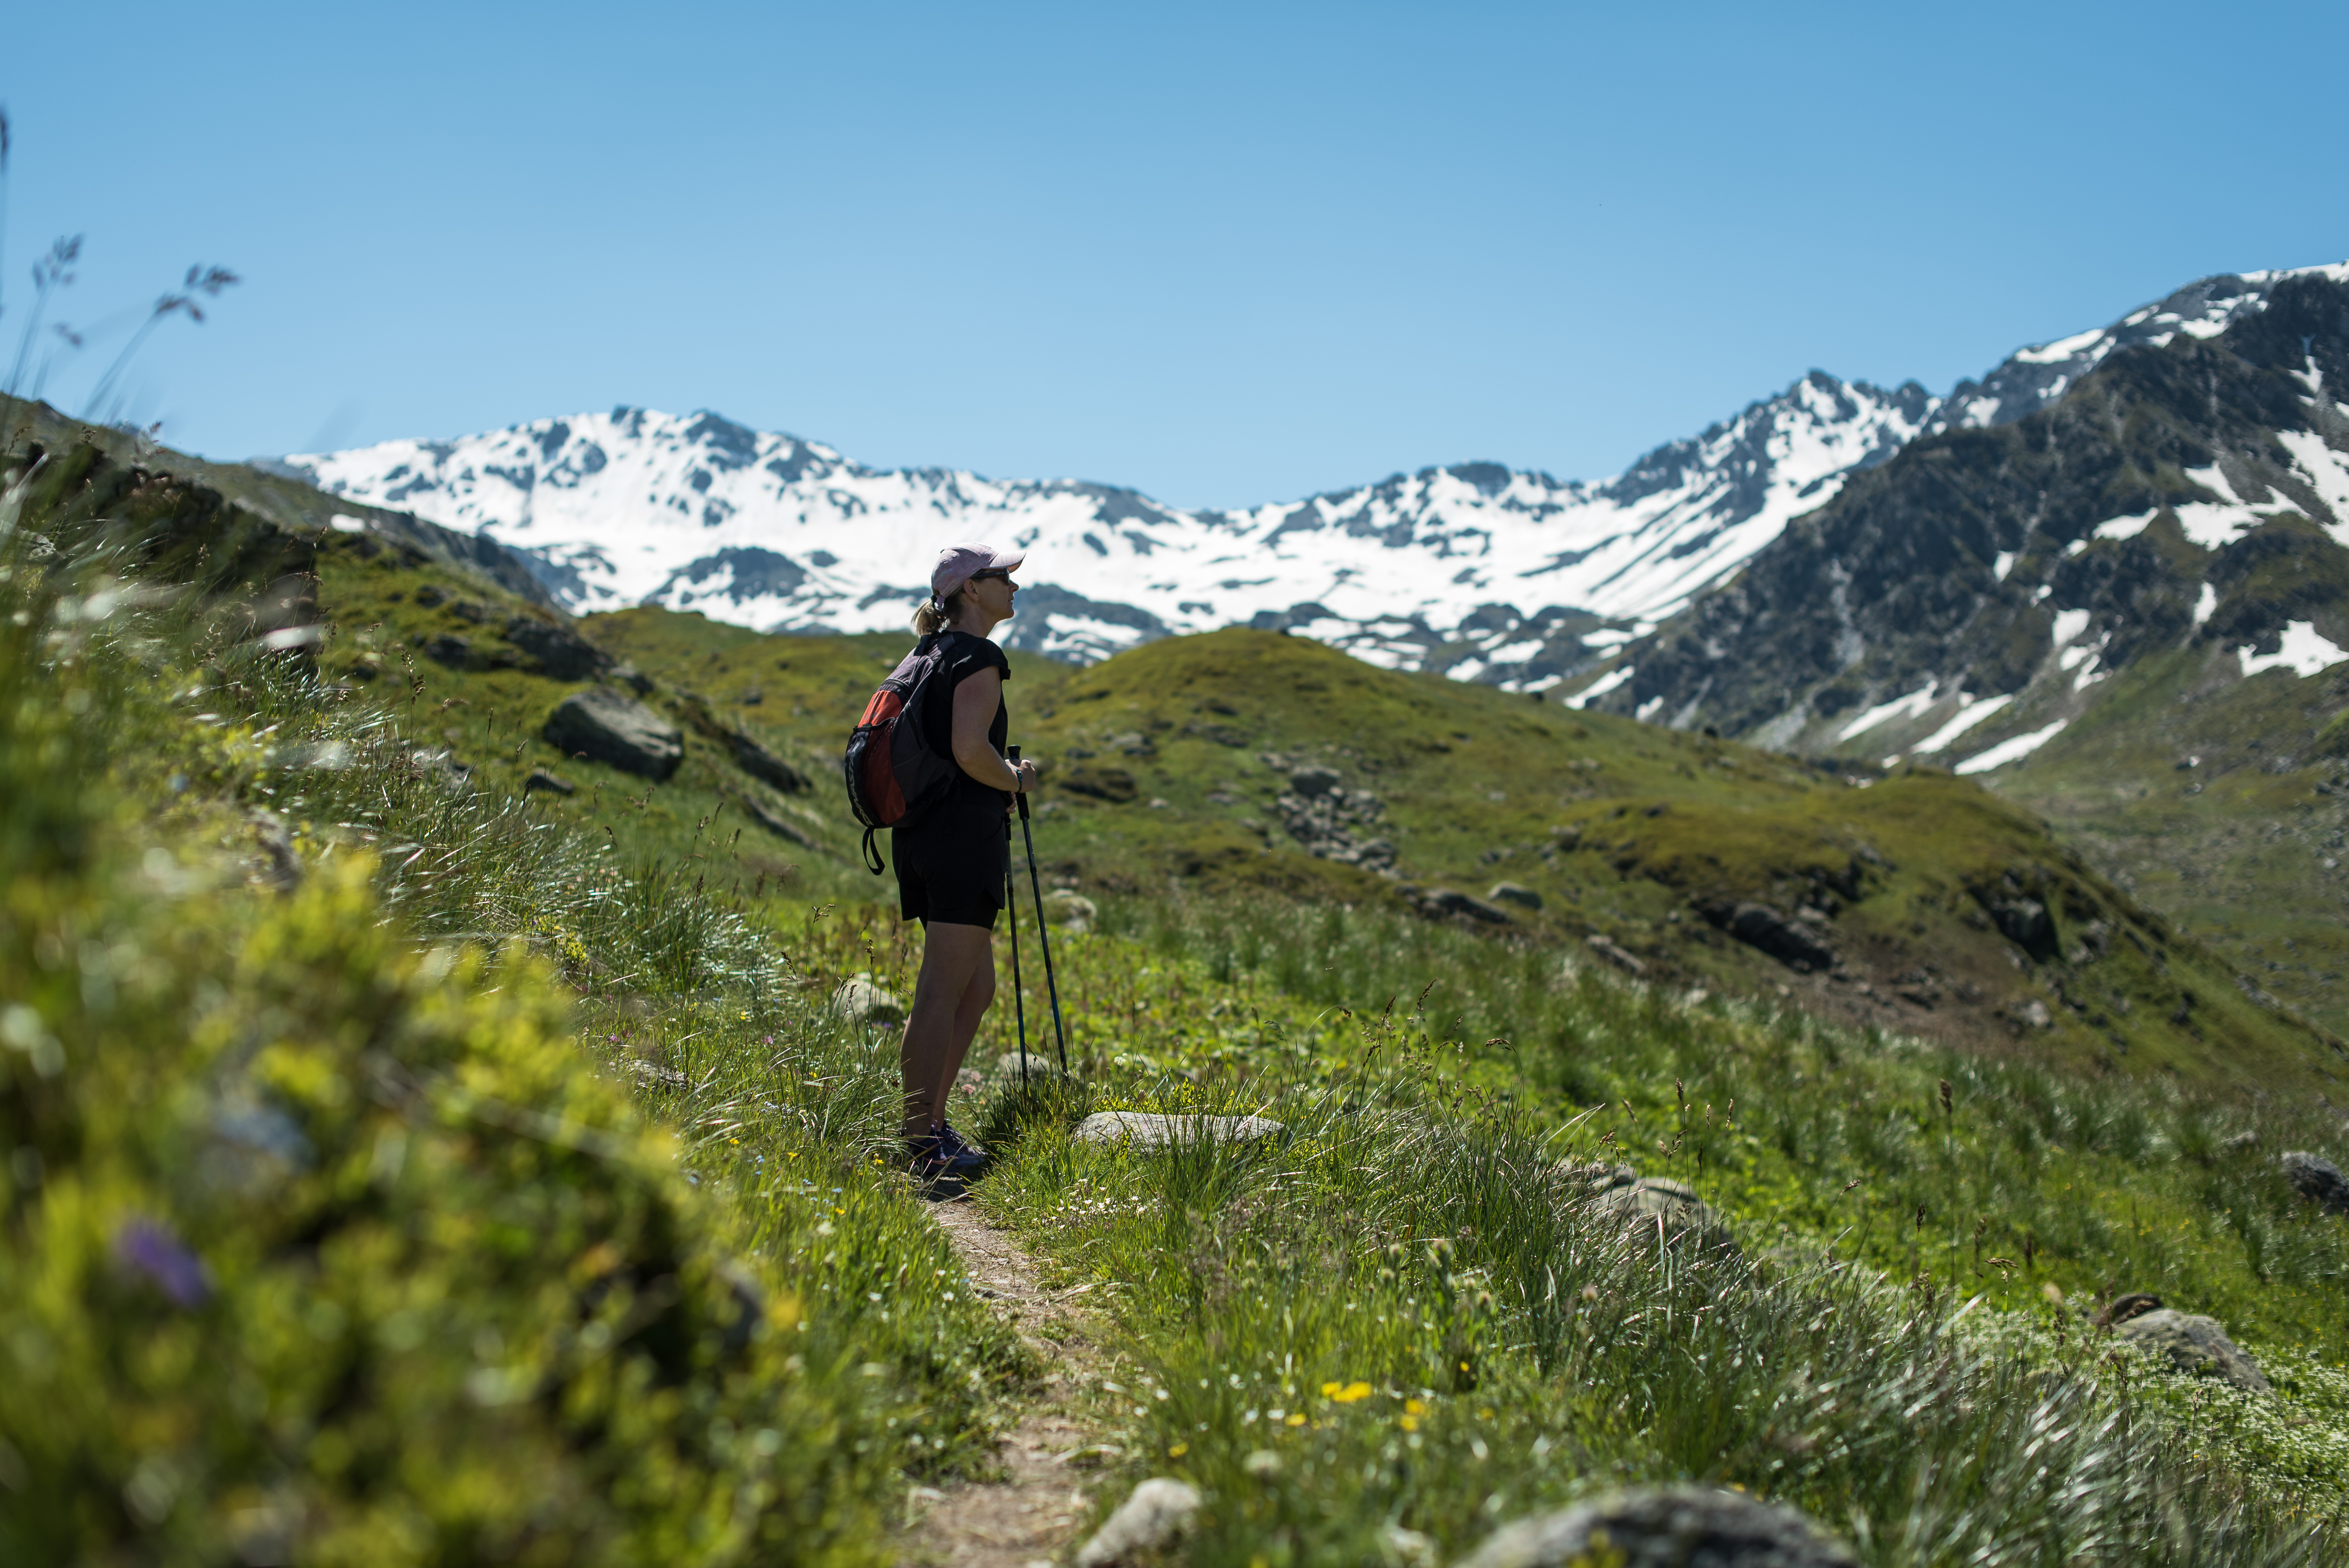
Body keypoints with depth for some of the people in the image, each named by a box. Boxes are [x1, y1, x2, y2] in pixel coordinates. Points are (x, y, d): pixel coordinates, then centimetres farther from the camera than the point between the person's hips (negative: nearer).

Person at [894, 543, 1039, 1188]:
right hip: (965, 833, -10)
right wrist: (1017, 780, -6)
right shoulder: (978, 659, -10)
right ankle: (922, 1143, -5)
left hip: (920, 833, 10)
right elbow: (970, 749, -23)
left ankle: (928, 1122, 20)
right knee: (942, 994, -7)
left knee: (976, 988, 17)